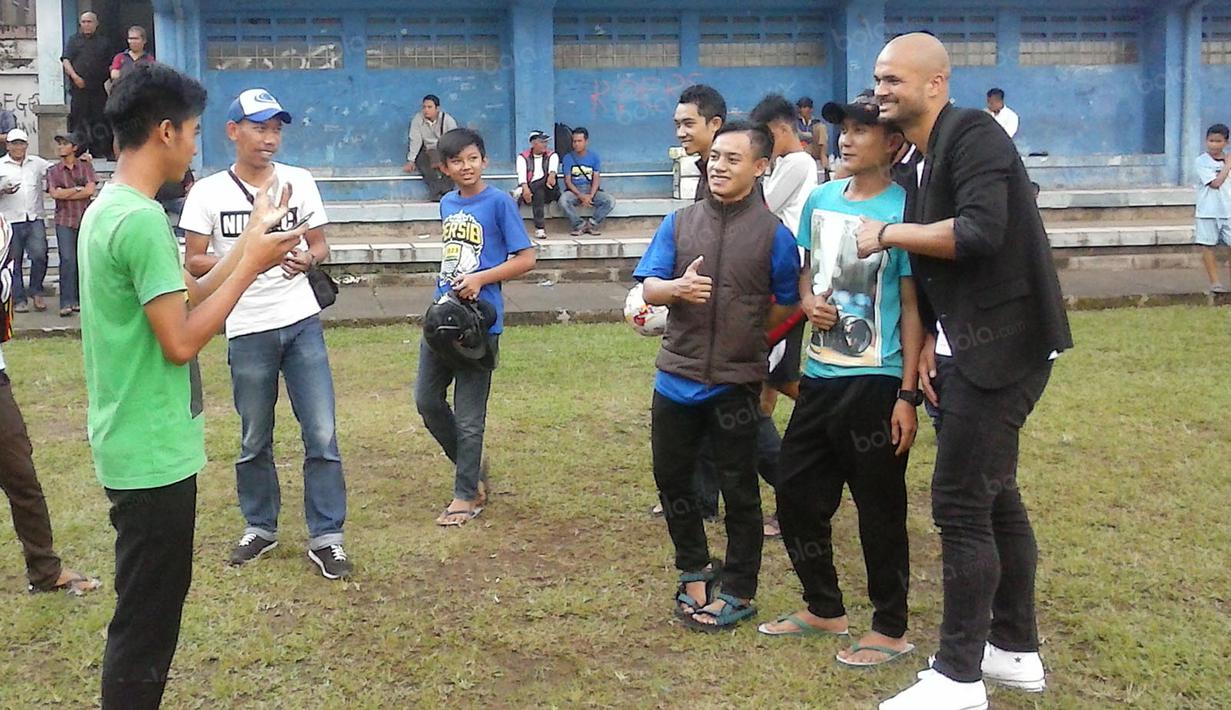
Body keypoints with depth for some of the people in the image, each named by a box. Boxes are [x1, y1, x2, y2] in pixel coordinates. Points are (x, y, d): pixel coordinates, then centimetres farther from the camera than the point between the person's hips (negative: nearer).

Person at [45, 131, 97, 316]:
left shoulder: (85, 166, 7)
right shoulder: (53, 171, 8)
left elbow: (90, 190, -7)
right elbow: (54, 193, -7)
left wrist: (65, 193, -7)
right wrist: (78, 189, -6)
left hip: (85, 219, 1)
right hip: (64, 221, -1)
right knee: (67, 260, -9)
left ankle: (79, 300, 10)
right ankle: (66, 303, -10)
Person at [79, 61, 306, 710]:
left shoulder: (108, 208, 10)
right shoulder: (142, 219, -21)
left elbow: (184, 299, 12)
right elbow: (181, 341, -23)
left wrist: (252, 240, 13)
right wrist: (252, 264, -14)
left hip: (134, 445, 10)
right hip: (153, 453, -10)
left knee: (149, 606, 22)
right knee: (146, 619, 1)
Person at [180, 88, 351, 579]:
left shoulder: (299, 182, 4)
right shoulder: (208, 193, -2)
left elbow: (320, 245, 9)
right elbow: (193, 262, -3)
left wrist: (308, 259, -14)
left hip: (302, 322, 1)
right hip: (247, 331, -1)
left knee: (322, 434, -1)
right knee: (254, 440, 12)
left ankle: (326, 538, 8)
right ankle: (260, 527, 31)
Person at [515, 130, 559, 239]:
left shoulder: (552, 155, 10)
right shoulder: (523, 156, 8)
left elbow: (553, 168, -14)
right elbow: (521, 174, -11)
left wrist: (552, 175, -40)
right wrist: (525, 188, -32)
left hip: (547, 190, 1)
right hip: (529, 189, -1)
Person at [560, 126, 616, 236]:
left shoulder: (594, 157, 5)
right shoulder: (568, 158, 2)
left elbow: (596, 179, -3)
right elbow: (568, 181, -4)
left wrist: (590, 196, -21)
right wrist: (581, 196, -20)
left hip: (591, 189, 1)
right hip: (574, 190, -1)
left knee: (610, 201, -26)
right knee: (563, 201, -35)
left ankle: (591, 223, -12)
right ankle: (579, 225, -15)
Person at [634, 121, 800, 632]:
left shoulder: (773, 234, -5)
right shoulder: (679, 224, 4)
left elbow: (786, 305, 2)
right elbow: (648, 287, 0)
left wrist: (747, 339, 9)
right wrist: (677, 288, -21)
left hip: (736, 383, -4)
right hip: (677, 377, 4)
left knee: (738, 489, 8)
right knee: (671, 478, 14)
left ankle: (738, 593, 22)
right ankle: (694, 571, 35)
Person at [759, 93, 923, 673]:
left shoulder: (902, 210, -10)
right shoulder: (821, 199, 8)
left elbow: (912, 308, -11)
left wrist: (907, 395, -13)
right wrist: (808, 300, -3)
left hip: (874, 384, -7)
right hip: (819, 376, 7)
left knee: (879, 507, 4)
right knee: (796, 493, 15)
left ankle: (890, 629, 21)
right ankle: (824, 608, 33)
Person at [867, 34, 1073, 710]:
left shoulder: (972, 132, -14)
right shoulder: (927, 160, 14)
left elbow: (981, 231, -27)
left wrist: (887, 233, -16)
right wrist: (931, 341, 4)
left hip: (1001, 347, -10)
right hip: (974, 347, 10)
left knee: (960, 506, -7)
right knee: (993, 495, 16)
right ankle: (1016, 649, 30)